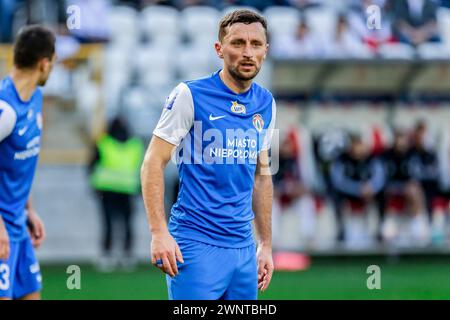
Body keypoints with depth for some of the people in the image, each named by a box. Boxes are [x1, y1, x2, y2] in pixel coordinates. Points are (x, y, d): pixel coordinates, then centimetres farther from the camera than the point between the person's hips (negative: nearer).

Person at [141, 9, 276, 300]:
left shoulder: (266, 104, 10)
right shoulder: (190, 95, -7)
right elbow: (153, 163, -7)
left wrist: (266, 244, 16)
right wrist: (159, 232, -17)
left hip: (243, 247, 6)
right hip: (196, 244, -6)